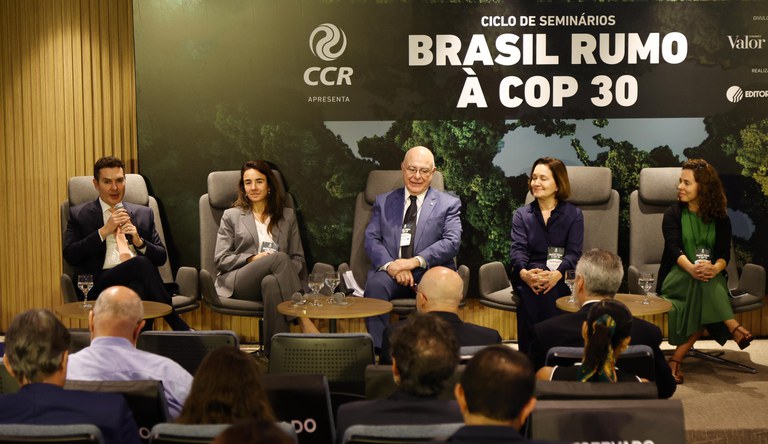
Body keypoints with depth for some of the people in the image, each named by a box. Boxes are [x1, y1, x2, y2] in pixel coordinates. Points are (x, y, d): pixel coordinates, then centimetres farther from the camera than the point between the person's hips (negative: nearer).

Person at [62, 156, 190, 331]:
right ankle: (179, 328, -31)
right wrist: (104, 231, -5)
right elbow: (69, 256, 1)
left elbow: (161, 257, 18)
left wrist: (139, 242, -2)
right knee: (141, 263, -33)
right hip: (98, 285, -2)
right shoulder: (79, 214, 15)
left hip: (137, 280, 2)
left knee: (138, 288, -37)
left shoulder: (144, 213, 21)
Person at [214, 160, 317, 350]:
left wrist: (287, 272, -7)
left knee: (272, 283, -41)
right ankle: (304, 320, -39)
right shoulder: (231, 216, 18)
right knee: (279, 258, -33)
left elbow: (298, 258, 17)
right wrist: (253, 259, -8)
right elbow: (220, 259, 9)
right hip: (238, 282, -1)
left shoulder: (287, 215, 23)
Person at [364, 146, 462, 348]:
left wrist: (416, 261, -16)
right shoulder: (383, 201, 19)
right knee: (375, 285, -33)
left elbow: (452, 242, -1)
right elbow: (371, 239, 8)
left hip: (430, 272, -1)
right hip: (391, 271, 2)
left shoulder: (448, 204, 13)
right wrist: (390, 264, -14)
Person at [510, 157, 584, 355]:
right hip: (528, 278, 1)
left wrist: (556, 274, -22)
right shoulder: (522, 214, 18)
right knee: (529, 293, -33)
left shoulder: (573, 214, 13)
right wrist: (524, 273, -22)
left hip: (559, 280, -1)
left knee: (549, 293, -34)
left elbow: (574, 252, 0)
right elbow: (517, 248, 3)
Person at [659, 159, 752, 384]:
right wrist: (692, 268, -40)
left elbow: (724, 253, -8)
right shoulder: (673, 214, 2)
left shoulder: (720, 219, 6)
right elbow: (674, 248, -16)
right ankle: (733, 328, -39)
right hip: (677, 278, -2)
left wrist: (715, 268, -36)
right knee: (701, 282, -37)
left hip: (711, 279, 2)